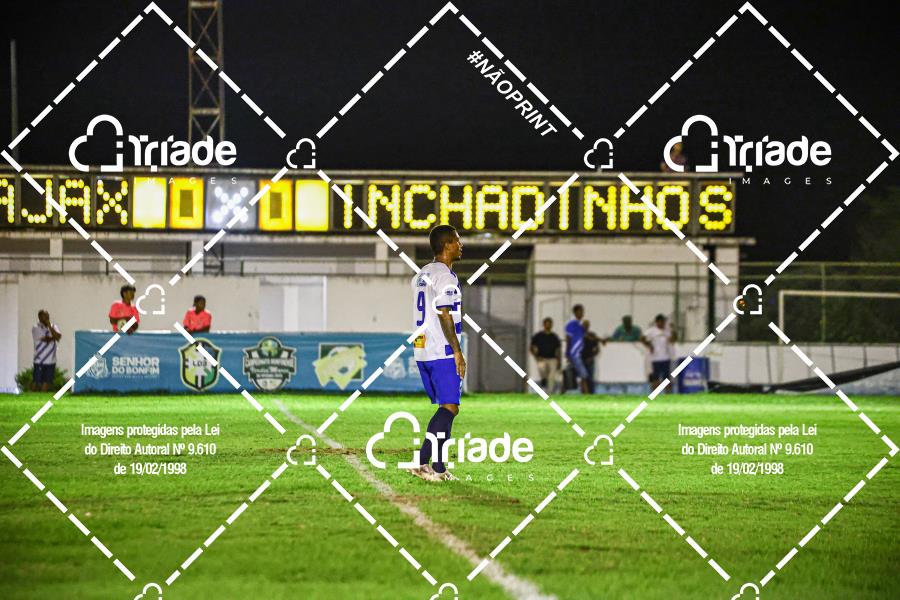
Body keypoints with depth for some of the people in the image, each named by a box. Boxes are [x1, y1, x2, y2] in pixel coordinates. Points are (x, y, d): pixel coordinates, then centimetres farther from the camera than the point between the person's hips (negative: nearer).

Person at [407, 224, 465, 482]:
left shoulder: (420, 276, 17)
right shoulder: (445, 276, -12)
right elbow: (444, 316, -18)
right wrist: (457, 352, -15)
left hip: (422, 351, 9)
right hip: (442, 352, -9)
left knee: (444, 407, 12)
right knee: (449, 408, -9)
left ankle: (439, 468, 8)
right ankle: (422, 461, -19)